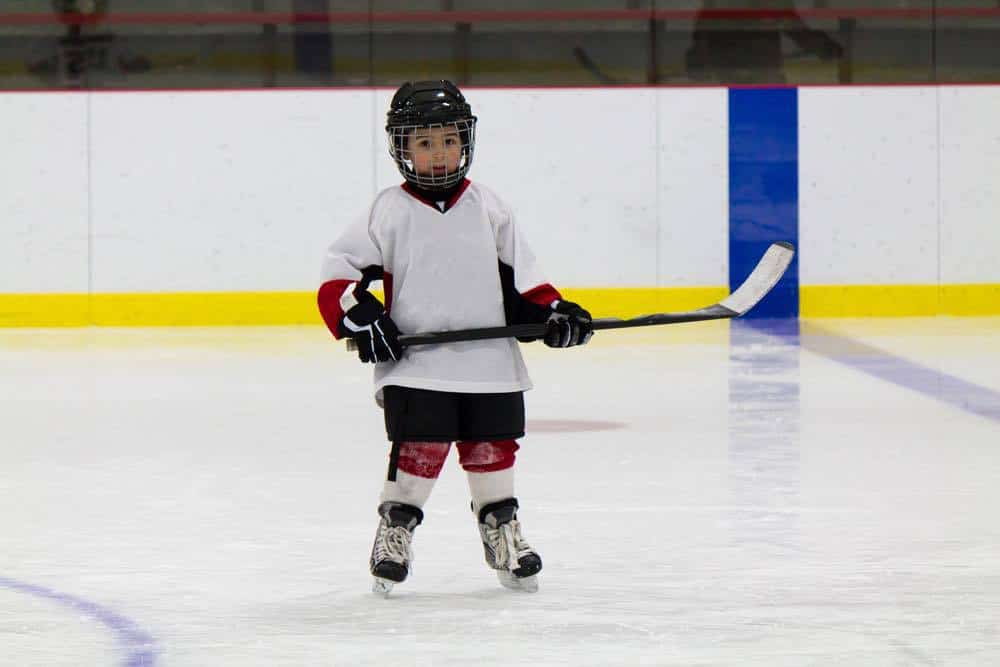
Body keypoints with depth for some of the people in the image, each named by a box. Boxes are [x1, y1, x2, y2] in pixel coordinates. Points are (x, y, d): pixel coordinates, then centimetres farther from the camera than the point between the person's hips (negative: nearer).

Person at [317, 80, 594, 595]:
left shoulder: (487, 208, 11)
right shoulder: (390, 212, 1)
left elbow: (520, 275, 16)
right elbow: (338, 271, 1)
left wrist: (552, 311, 3)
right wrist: (359, 317, -12)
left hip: (488, 363, 3)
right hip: (414, 364, -3)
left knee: (492, 451, 7)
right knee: (418, 452, -9)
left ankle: (503, 533, 22)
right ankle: (394, 530, 5)